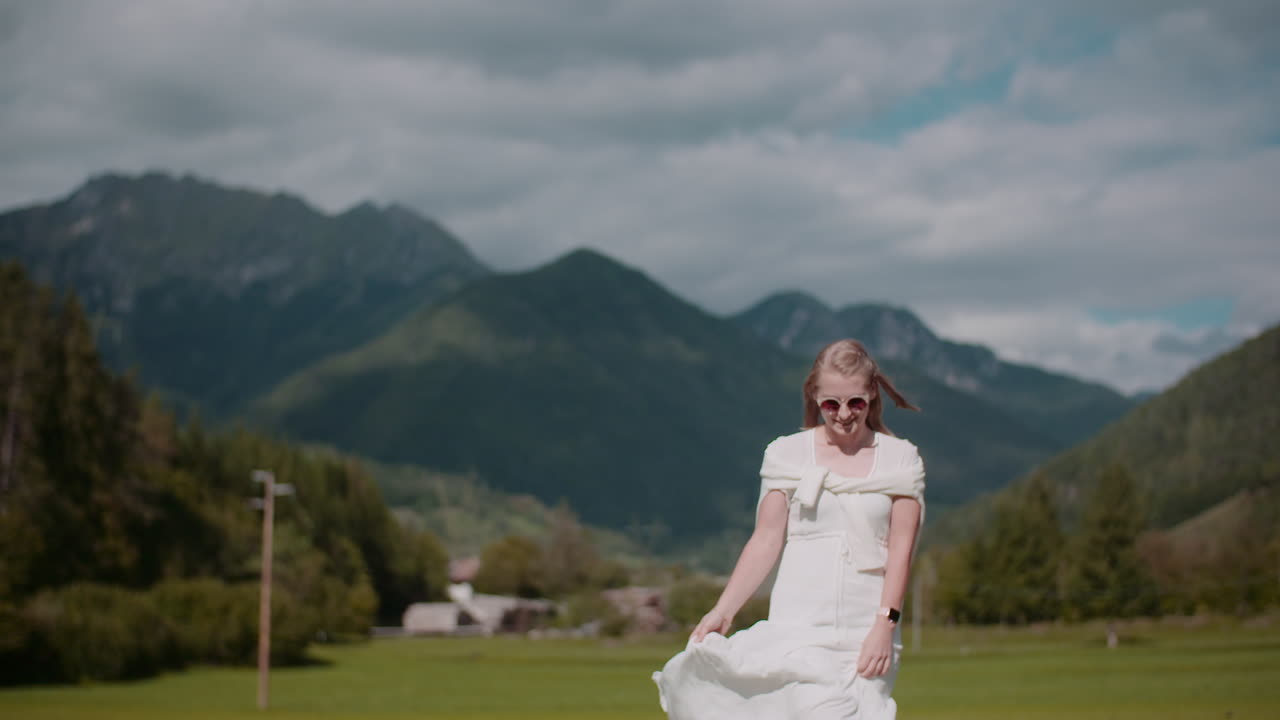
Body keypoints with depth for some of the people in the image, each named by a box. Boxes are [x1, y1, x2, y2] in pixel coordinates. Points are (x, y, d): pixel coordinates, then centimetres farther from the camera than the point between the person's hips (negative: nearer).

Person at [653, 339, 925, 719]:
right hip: (797, 630, -1)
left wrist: (885, 622, -11)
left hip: (866, 635, 1)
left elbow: (901, 549, 1)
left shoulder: (900, 460, 7)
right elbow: (766, 540, 5)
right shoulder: (789, 454, 7)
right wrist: (722, 611, -4)